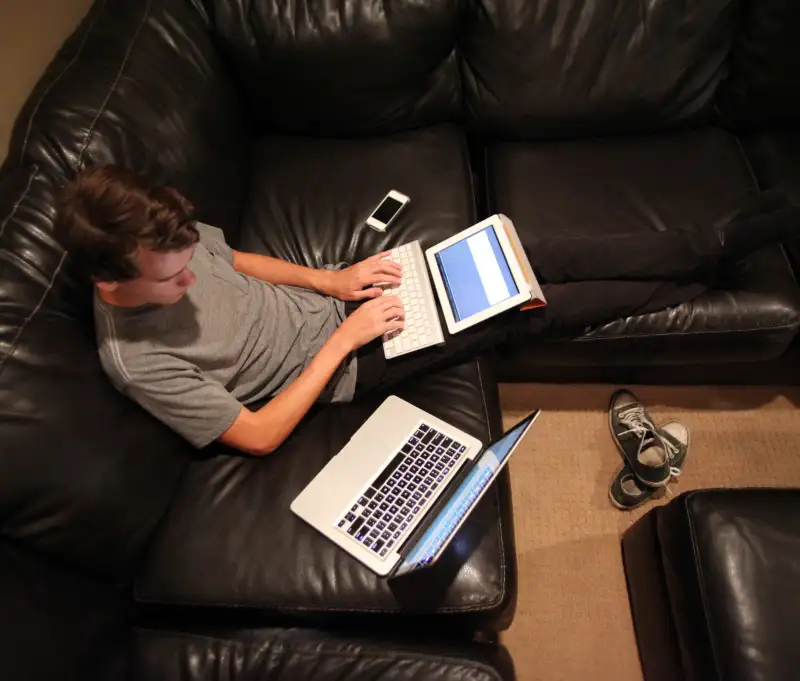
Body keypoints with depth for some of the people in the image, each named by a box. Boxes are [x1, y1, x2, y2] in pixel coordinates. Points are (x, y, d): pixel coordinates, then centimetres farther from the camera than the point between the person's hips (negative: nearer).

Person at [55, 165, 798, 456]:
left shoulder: (165, 243, -8)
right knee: (531, 309, -7)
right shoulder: (138, 361, -25)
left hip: (334, 294, 6)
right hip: (345, 364, -6)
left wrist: (329, 280, -4)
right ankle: (699, 279, 16)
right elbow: (257, 435, -20)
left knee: (522, 262, -4)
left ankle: (708, 244, 13)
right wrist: (342, 342, -20)